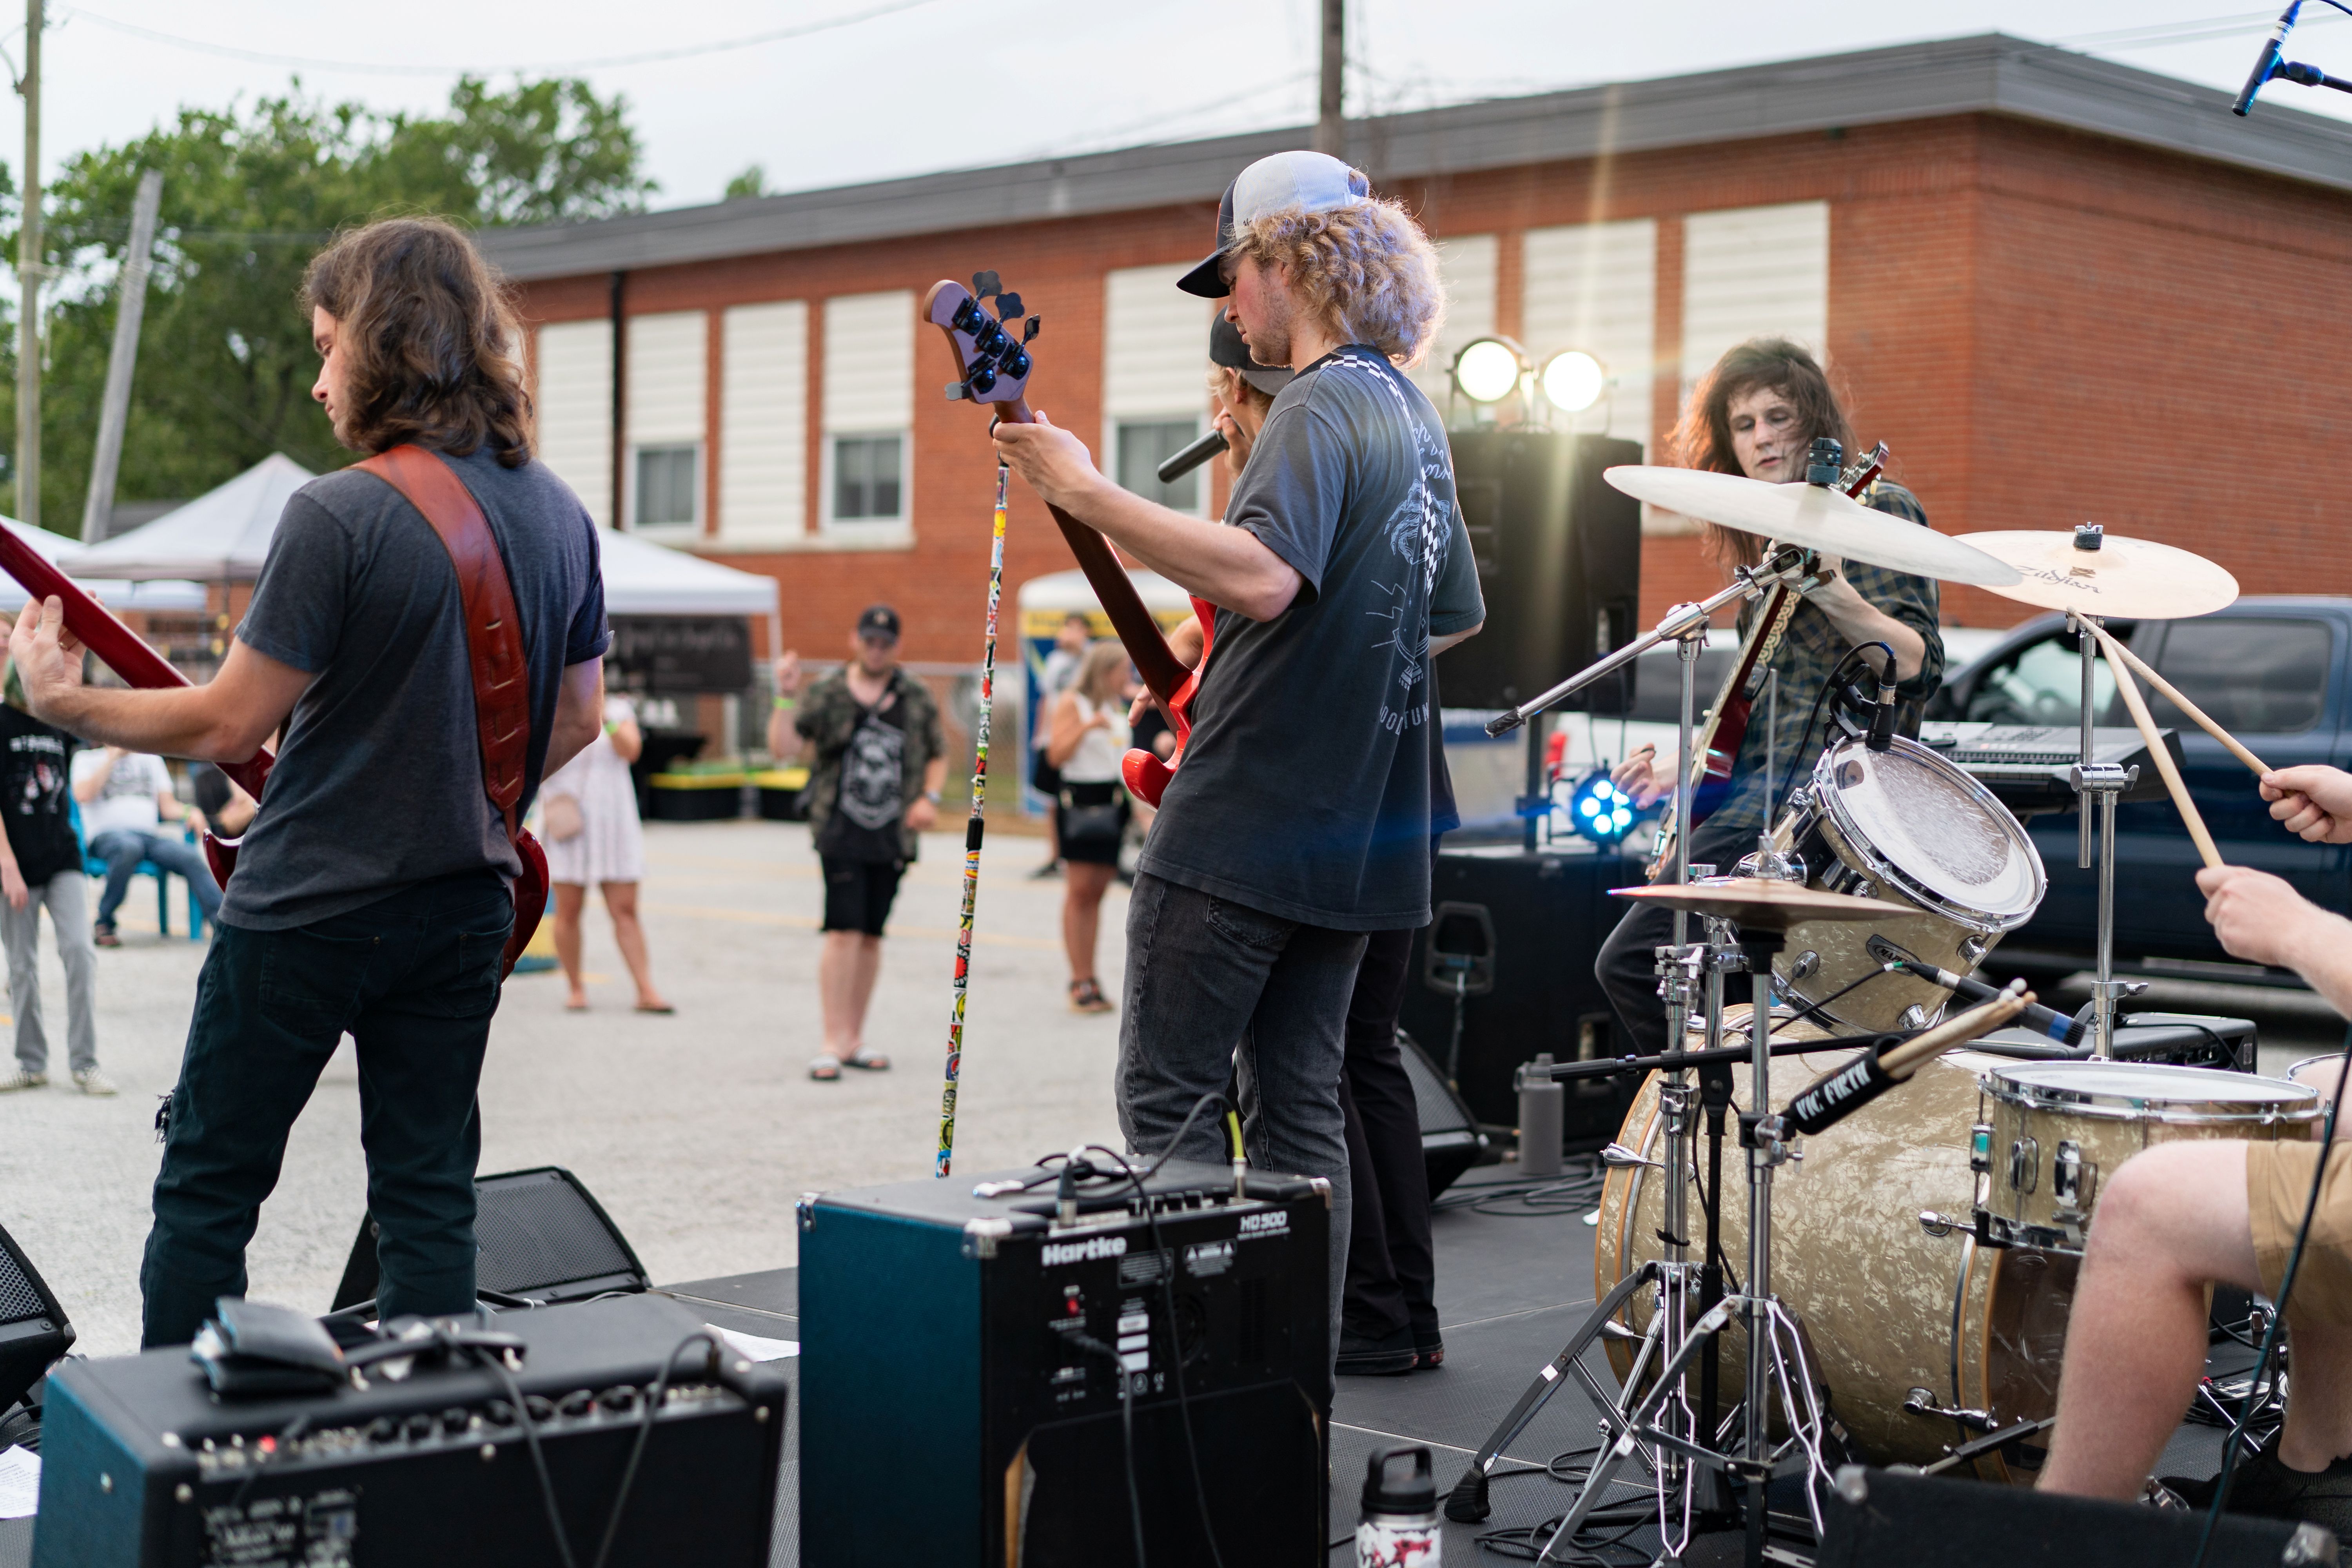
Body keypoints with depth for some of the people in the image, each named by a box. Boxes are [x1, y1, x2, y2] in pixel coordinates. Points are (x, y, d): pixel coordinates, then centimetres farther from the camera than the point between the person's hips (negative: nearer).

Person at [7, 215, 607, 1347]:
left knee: (205, 1190, 9)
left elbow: (228, 724, -15)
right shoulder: (560, 516, 2)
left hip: (306, 908, -6)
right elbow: (578, 717, 11)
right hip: (469, 908, 6)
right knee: (428, 1197, 12)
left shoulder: (339, 517, -19)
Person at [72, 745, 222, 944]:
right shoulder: (86, 759, 18)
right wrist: (113, 758, 2)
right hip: (106, 836, -3)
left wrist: (190, 811, -1)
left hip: (149, 835, 3)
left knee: (191, 857, -29)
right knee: (129, 847, -41)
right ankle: (104, 924, -29)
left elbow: (168, 806, 21)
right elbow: (83, 795, -3)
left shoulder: (151, 759, 27)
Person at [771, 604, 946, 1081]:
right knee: (844, 931, -11)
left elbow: (938, 756, 17)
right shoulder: (827, 694, 0)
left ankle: (855, 1039, 20)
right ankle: (833, 1043, -7)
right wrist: (786, 697, -20)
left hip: (894, 837, 3)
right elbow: (781, 746, -7)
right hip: (842, 832, -3)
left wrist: (929, 797, 0)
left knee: (872, 935, 9)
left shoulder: (917, 698, 8)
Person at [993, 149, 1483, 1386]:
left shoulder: (1322, 407, -14)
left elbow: (1262, 577, -32)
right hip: (1353, 831, 9)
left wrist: (1085, 494, -31)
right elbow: (1448, 616, 26)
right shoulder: (1412, 413, 15)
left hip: (1242, 826, -9)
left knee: (1165, 1100, -2)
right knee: (1298, 1106, 12)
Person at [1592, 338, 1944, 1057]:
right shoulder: (1773, 540, 21)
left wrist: (1834, 596, -32)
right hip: (1769, 791, 10)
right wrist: (1687, 773, 16)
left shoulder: (1876, 510, -5)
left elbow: (1920, 667, -17)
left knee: (1634, 963, -18)